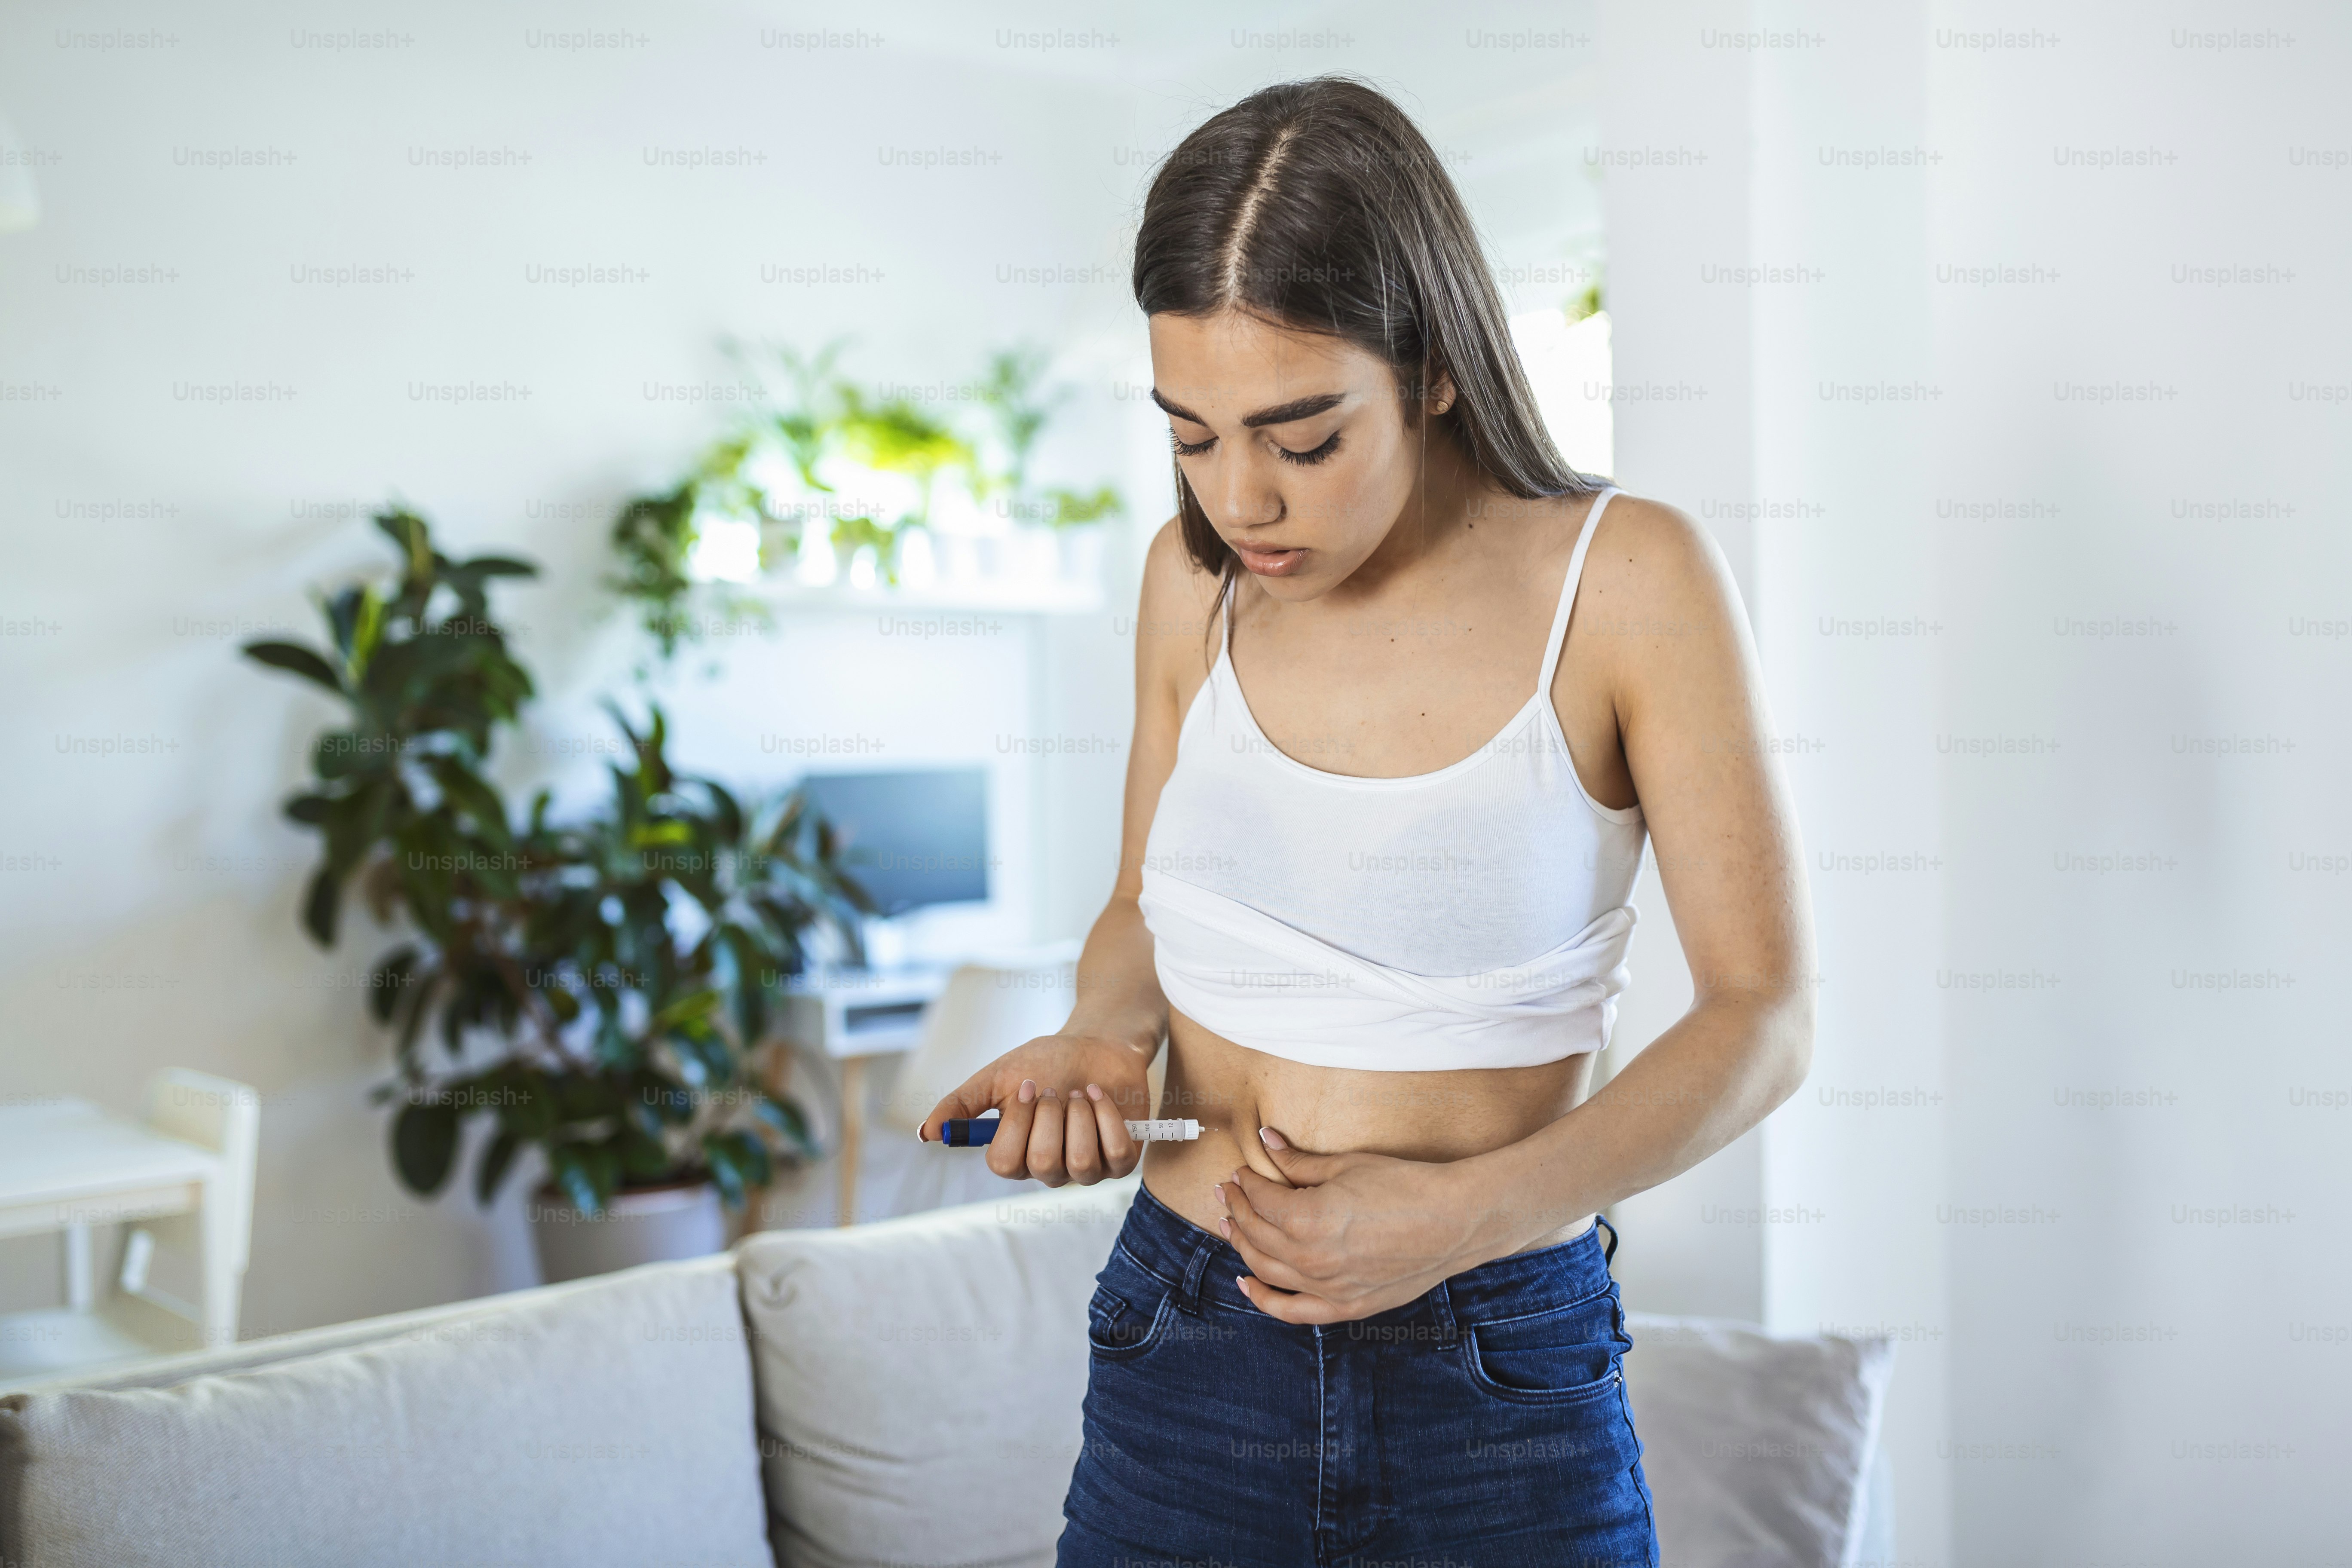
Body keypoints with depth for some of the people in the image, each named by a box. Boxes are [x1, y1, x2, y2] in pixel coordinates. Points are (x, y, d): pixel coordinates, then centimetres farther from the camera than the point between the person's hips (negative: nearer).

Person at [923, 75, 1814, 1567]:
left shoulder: (1627, 580, -11)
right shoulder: (1195, 579, 0)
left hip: (1507, 1390, -2)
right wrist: (1097, 1041, -8)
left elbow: (1764, 1013, -9)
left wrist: (1466, 1213, -20)